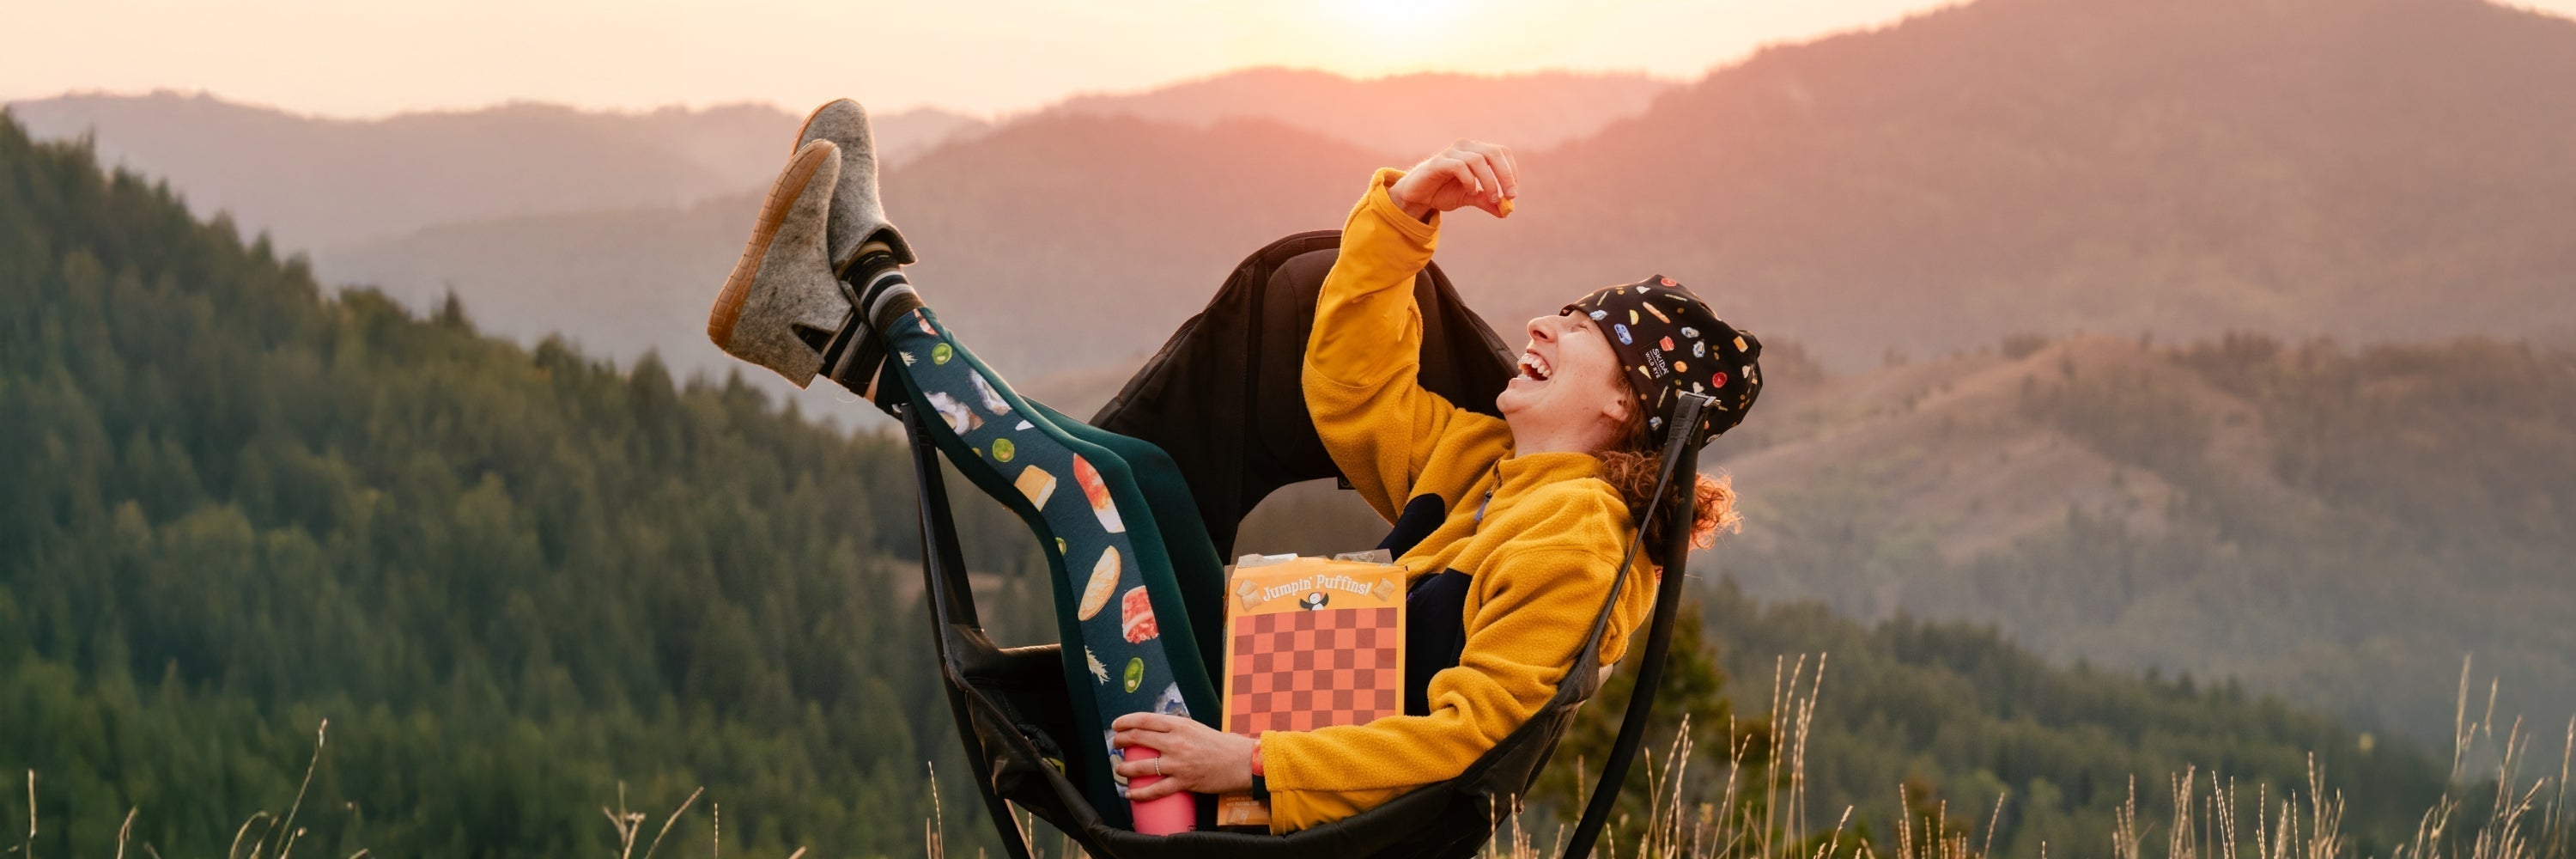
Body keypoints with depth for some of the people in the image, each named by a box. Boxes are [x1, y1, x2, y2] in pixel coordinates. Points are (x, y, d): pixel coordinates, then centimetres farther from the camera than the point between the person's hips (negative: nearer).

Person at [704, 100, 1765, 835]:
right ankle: (847, 327, 15)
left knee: (1091, 477, -9)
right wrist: (1403, 211, 7)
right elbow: (1349, 390, 18)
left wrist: (1250, 761, -27)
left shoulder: (1575, 534, -14)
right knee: (1135, 467, 13)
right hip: (1250, 731, 9)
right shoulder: (1484, 465, 15)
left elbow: (1466, 735, -22)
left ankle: (885, 310, 9)